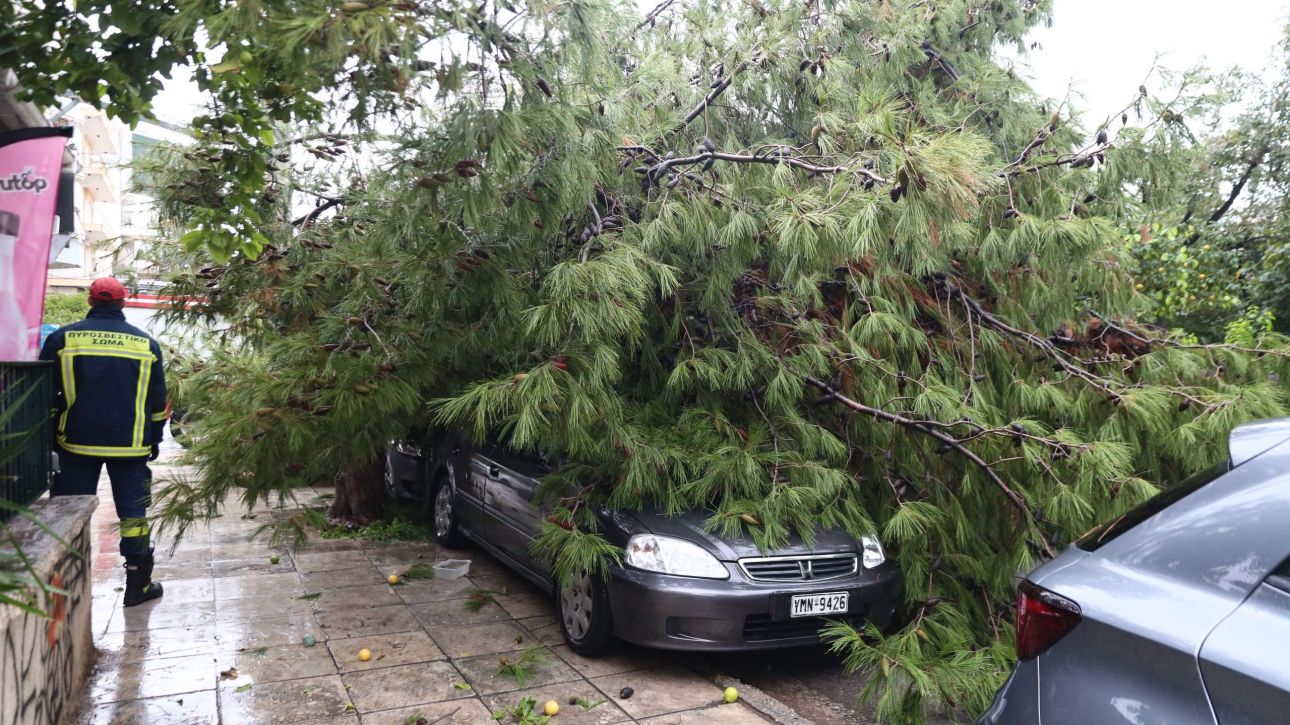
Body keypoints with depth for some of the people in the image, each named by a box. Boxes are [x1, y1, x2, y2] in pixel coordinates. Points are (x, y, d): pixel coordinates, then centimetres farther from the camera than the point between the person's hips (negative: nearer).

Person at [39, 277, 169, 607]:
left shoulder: (61, 339, 1)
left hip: (76, 443, 0)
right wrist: (154, 441, 16)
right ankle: (138, 585, 10)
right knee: (133, 512, 6)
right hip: (130, 445, 0)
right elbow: (158, 401, 8)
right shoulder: (146, 343, 4)